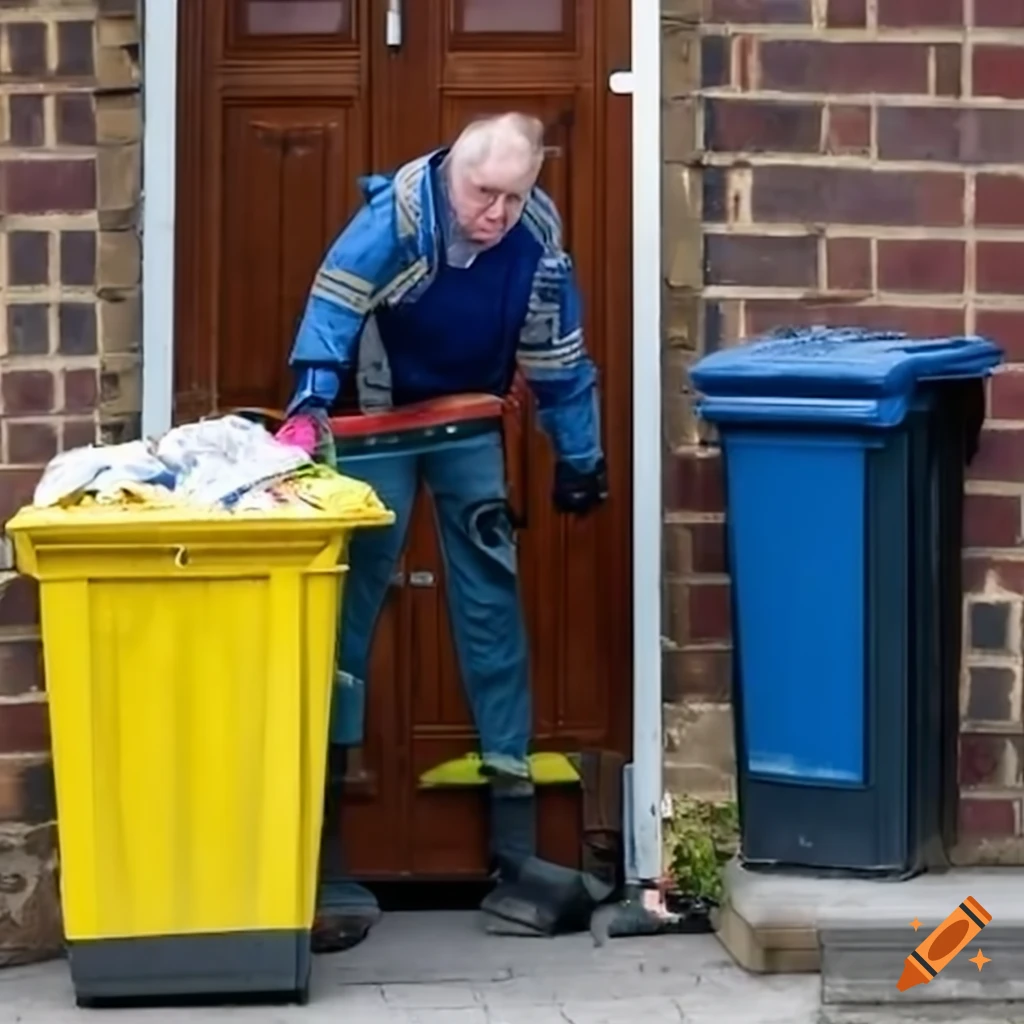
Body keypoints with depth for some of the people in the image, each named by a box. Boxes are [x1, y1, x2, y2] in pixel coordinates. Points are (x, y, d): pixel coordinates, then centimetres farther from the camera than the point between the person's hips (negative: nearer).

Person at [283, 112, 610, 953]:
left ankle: (514, 814, 7)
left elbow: (557, 353, -2)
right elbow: (338, 298, -34)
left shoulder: (537, 234, -13)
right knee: (351, 597, -6)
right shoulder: (400, 211, -26)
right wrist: (313, 395, -49)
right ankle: (324, 781, -1)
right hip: (380, 418, -3)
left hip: (471, 421, 4)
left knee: (492, 602, 3)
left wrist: (579, 456, 4)